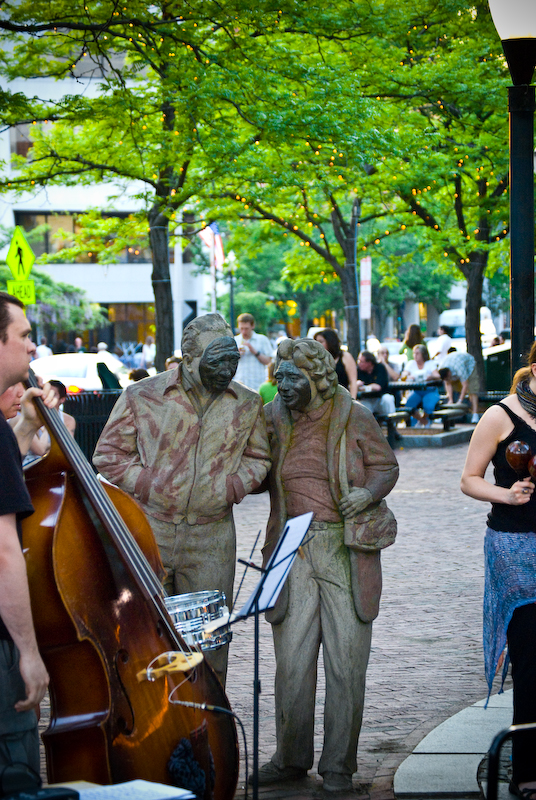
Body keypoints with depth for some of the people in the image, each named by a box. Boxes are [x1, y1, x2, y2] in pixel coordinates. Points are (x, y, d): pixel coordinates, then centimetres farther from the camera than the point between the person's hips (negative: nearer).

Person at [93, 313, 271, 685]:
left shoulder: (248, 404, 5)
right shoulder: (142, 396, -2)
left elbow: (258, 458, 18)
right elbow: (109, 453, 6)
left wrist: (232, 487, 0)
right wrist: (146, 484, -7)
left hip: (212, 539, 2)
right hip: (149, 531, -2)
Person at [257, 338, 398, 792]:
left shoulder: (354, 419, 0)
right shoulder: (272, 419, 7)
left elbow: (386, 465, 8)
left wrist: (369, 492, -11)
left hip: (346, 548, -2)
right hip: (292, 549, 2)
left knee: (347, 659, -1)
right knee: (291, 658, 1)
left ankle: (339, 764, 9)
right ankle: (291, 759, 16)